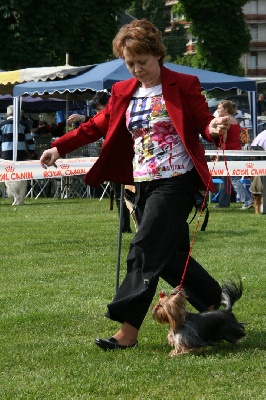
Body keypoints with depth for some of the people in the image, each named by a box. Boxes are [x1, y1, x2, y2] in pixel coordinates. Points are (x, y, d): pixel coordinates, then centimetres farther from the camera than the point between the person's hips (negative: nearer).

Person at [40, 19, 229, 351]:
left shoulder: (183, 86, -3)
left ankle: (127, 332, -13)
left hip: (175, 182, -7)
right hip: (144, 184, 7)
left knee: (145, 252, -13)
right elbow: (97, 125, 17)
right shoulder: (123, 93, 13)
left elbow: (203, 122, -4)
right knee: (171, 255, 9)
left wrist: (213, 128, -28)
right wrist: (59, 148, 11)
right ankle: (216, 304, 24)